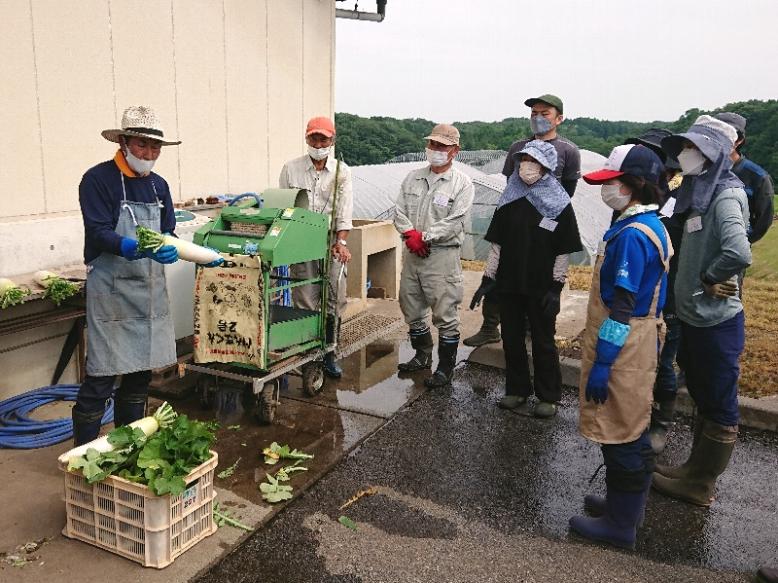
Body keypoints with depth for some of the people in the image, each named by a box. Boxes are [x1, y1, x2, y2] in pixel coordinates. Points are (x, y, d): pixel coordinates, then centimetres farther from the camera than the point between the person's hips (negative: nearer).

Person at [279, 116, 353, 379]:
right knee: (305, 301, -2)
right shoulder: (291, 168, 7)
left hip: (332, 242, 1)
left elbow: (344, 210, -1)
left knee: (334, 301, 1)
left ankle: (329, 354, 13)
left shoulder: (341, 171, 7)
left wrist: (341, 241, -14)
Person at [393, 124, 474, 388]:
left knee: (445, 314, -3)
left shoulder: (462, 183, -4)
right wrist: (410, 234, -12)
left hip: (442, 255, -6)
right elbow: (400, 212, 6)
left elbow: (454, 222, -13)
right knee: (411, 309, 16)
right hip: (412, 253, 6)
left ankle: (445, 368, 10)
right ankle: (422, 356, 35)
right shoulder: (413, 178, 12)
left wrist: (424, 236, -17)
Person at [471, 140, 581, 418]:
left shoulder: (559, 204, -5)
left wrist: (556, 288, -11)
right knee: (512, 339, 11)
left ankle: (548, 396, 21)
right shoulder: (509, 201, 4)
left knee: (543, 342, 7)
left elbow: (563, 251, -5)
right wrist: (487, 280, 2)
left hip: (541, 288, -3)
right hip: (509, 283, 3)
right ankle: (517, 389, 27)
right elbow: (496, 244, 6)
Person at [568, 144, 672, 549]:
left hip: (621, 352, -10)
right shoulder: (652, 227, 8)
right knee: (631, 432, 20)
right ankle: (625, 503, 36)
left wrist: (601, 364, -20)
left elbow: (621, 310, -24)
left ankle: (620, 524, 17)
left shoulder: (631, 235, -22)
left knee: (621, 436, 3)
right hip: (637, 345, 10)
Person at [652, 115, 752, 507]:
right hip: (694, 318, 9)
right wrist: (703, 280, 3)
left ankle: (700, 485, 20)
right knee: (704, 400, 20)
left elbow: (739, 253, -35)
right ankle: (697, 469, 35)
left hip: (716, 323, -9)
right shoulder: (700, 194, 9)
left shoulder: (725, 197, -18)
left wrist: (708, 279, -19)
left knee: (718, 407, 7)